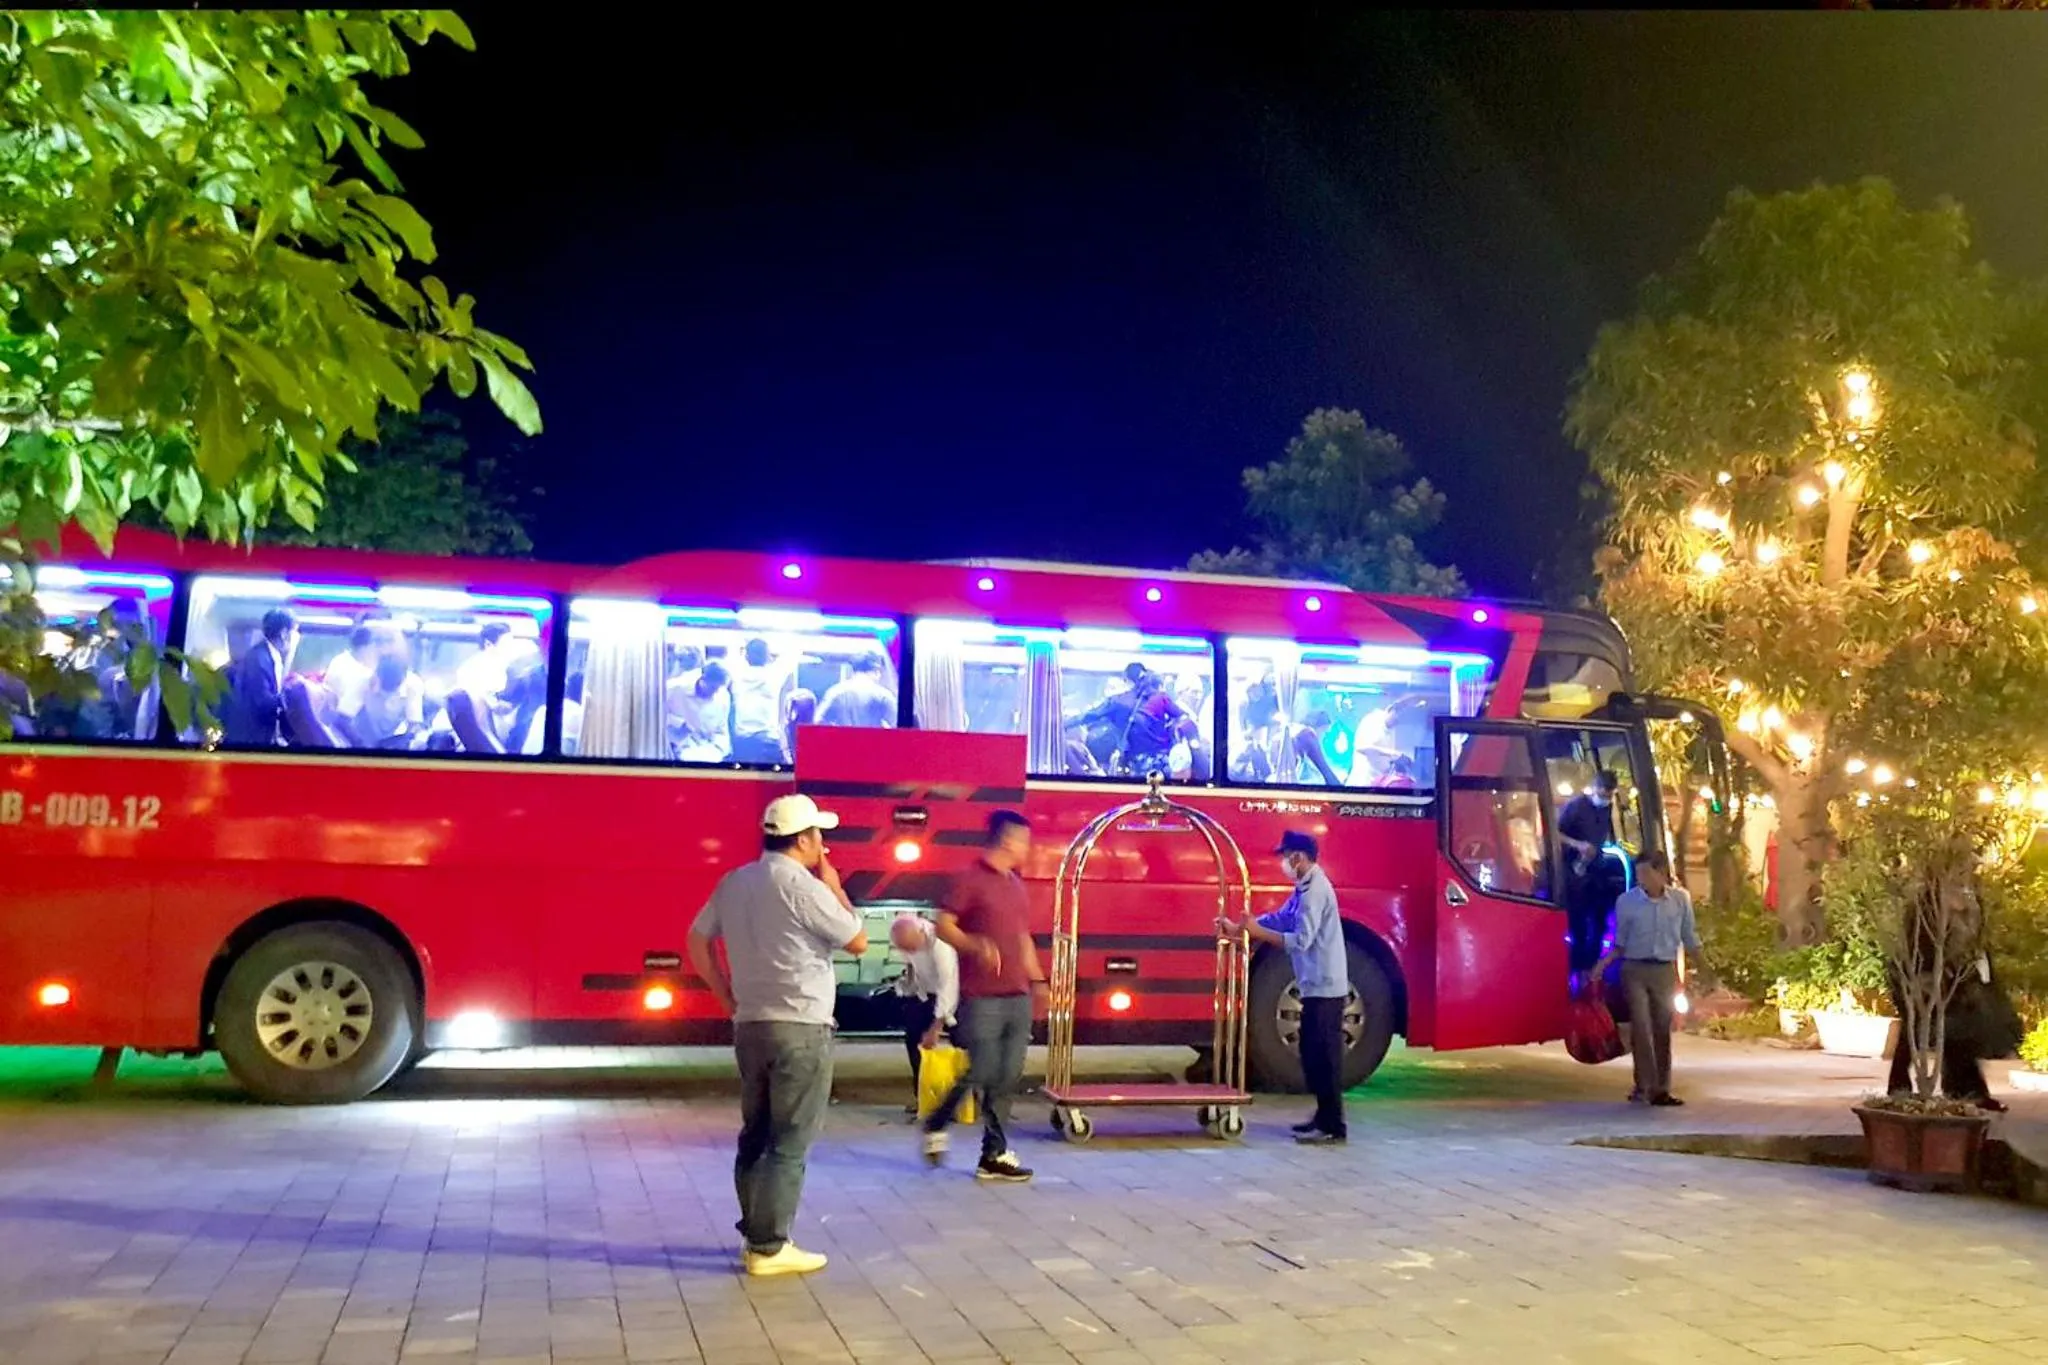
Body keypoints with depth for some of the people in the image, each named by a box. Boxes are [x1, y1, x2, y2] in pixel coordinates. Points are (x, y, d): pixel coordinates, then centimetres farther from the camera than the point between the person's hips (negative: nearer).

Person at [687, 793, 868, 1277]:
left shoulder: (734, 882, 7)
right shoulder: (801, 885, -15)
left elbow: (697, 942, 14)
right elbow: (858, 942, -7)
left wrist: (728, 999, 16)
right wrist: (833, 886, 3)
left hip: (750, 1027, 8)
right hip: (801, 1030, -8)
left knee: (756, 1135, 15)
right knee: (790, 1142, -1)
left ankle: (756, 1235, 22)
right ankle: (769, 1247, 2)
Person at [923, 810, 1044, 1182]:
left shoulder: (1016, 885, 16)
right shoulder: (971, 880, -7)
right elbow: (944, 926, -10)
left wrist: (1037, 979, 18)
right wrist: (977, 945, -24)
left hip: (1018, 997, 7)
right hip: (982, 997, -7)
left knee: (1007, 1079, 5)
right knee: (981, 1072, -6)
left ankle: (994, 1155, 11)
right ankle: (936, 1125, 19)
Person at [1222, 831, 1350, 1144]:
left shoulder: (1315, 890, -18)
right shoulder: (1305, 888, 14)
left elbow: (1301, 940, -23)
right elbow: (1279, 920, 19)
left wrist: (1257, 932, -20)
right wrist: (1238, 928, 12)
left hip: (1324, 987, -10)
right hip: (1317, 986, 10)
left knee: (1324, 1055, -7)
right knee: (1313, 1054, 14)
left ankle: (1333, 1127, -3)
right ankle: (1324, 1117, 22)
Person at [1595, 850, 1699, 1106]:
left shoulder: (1680, 899, 0)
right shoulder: (1626, 901, -4)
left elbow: (1690, 938, 9)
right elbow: (1620, 942, 4)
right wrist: (1604, 963, -9)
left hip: (1665, 971, 2)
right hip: (1635, 970, -2)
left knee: (1662, 1030, 7)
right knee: (1640, 1026, -9)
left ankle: (1660, 1089, 13)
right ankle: (1644, 1086, -4)